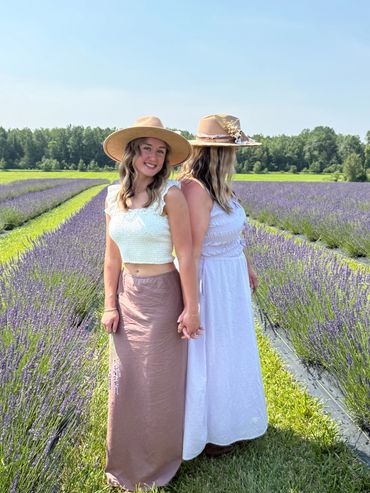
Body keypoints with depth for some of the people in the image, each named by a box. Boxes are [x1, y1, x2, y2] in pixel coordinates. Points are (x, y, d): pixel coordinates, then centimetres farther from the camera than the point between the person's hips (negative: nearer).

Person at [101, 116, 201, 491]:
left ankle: (159, 461, 37)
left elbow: (186, 255, -14)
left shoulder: (170, 194, -14)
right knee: (125, 381, 16)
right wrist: (110, 304, 4)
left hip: (162, 296, -5)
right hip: (127, 296, 5)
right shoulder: (114, 196, 2)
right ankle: (127, 461, 40)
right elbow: (112, 257, 5)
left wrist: (191, 308, -14)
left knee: (159, 382, 11)